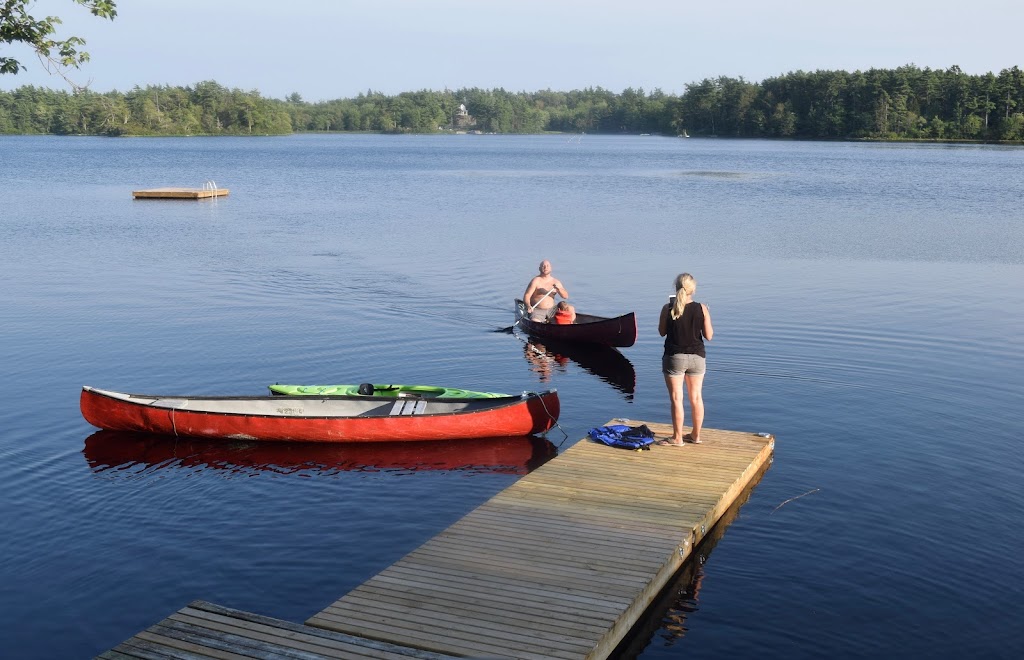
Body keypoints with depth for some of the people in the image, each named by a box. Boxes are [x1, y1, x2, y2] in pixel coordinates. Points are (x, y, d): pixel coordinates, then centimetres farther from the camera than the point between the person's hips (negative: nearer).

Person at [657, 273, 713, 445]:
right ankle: (696, 435, 26)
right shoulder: (701, 309, -8)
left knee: (677, 398, 5)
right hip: (696, 357, 2)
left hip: (674, 358, -2)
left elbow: (662, 332, 1)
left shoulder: (667, 309, -11)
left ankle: (677, 438, 10)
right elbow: (709, 336, -4)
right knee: (696, 397, 15)